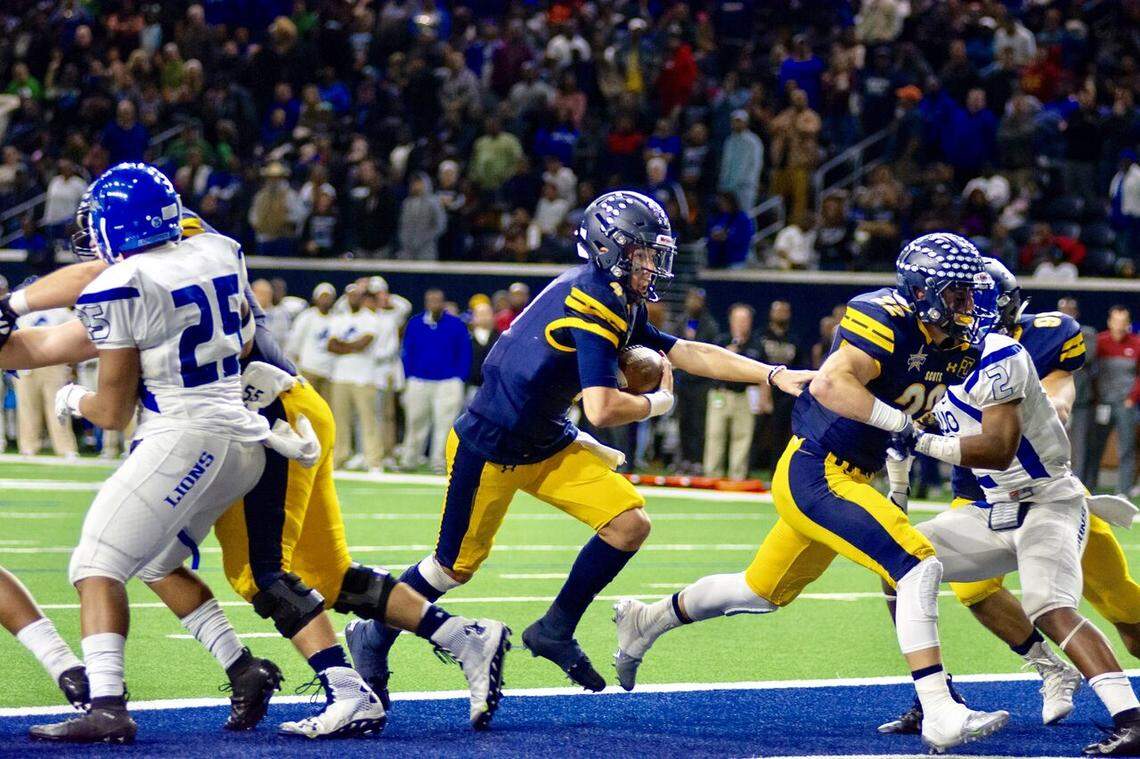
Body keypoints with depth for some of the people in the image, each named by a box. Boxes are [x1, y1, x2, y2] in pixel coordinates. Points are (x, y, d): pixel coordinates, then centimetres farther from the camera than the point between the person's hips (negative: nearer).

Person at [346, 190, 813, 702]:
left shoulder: (618, 305, 3)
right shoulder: (595, 304, -25)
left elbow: (689, 354, 8)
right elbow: (602, 410, -31)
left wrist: (773, 375, 1)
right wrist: (657, 403, -12)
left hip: (547, 446, 9)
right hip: (487, 449, -9)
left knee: (630, 524, -3)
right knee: (455, 566, 5)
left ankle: (556, 631, 11)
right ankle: (375, 641, 30)